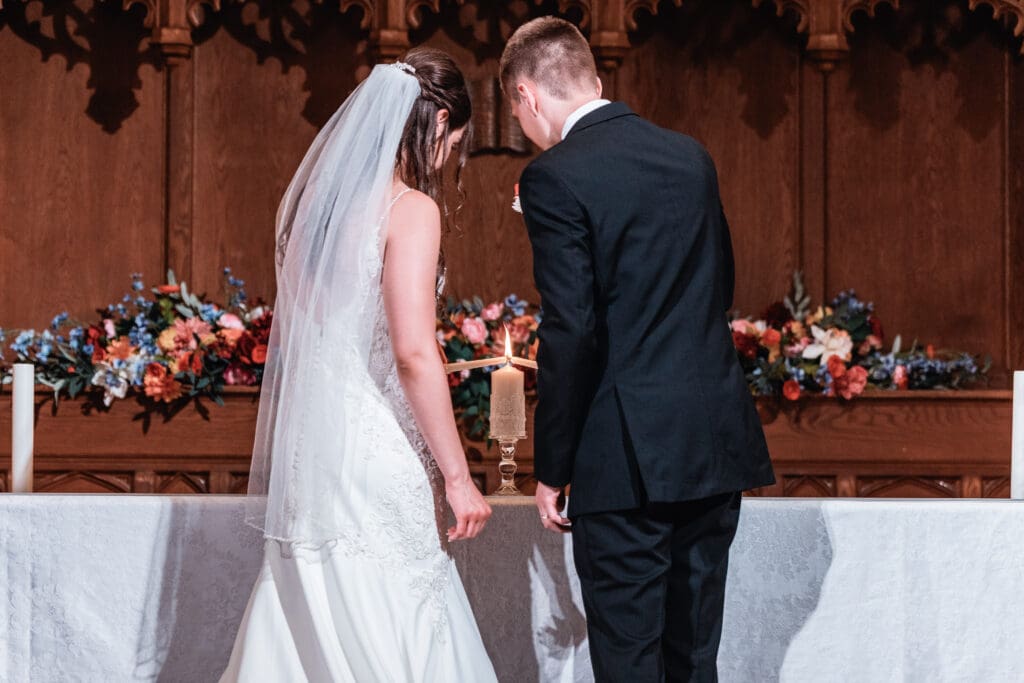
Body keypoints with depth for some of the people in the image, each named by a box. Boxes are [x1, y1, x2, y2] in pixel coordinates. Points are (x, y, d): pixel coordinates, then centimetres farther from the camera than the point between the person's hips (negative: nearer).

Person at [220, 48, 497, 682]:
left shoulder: (315, 198, 10)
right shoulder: (410, 209, -12)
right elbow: (414, 352, -19)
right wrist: (458, 478, -14)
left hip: (309, 443, 8)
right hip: (374, 452, -7)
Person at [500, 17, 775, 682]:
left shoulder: (555, 179, -11)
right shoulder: (691, 156, 10)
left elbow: (571, 332, -15)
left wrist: (552, 469, -9)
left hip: (629, 458, -7)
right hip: (718, 440, 7)